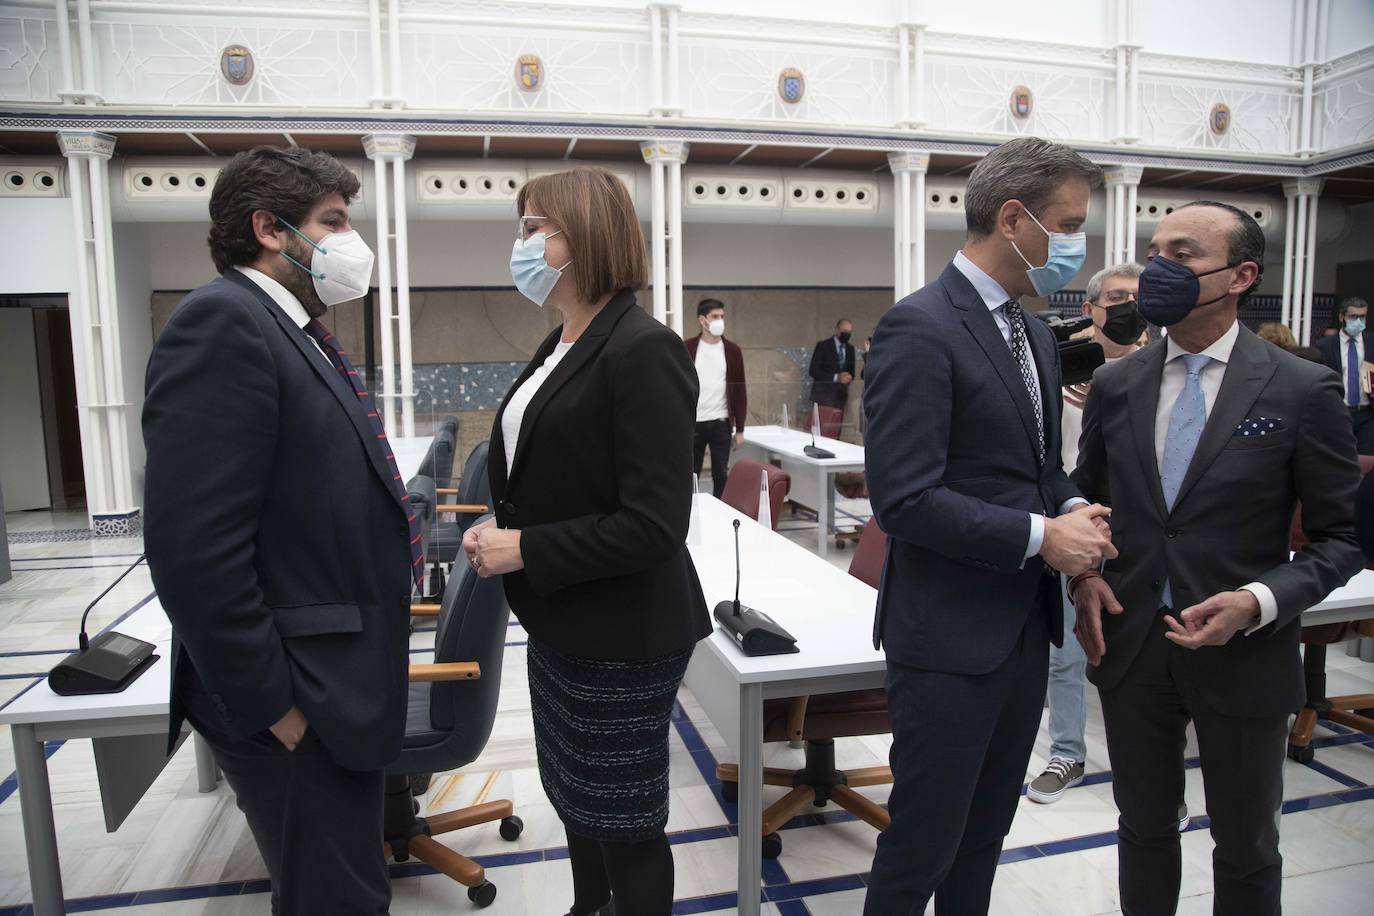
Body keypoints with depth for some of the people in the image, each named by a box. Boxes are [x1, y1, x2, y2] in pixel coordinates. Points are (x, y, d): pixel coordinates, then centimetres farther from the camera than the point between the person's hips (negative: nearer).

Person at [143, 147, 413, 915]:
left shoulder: (297, 332, 13)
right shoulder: (223, 320, -17)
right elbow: (194, 550, -25)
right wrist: (270, 703, -19)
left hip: (338, 684, 9)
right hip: (295, 703, -9)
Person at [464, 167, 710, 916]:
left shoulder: (642, 351, -20)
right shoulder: (561, 347, 8)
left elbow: (653, 525, -25)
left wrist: (525, 551, -19)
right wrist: (499, 531, 0)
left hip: (620, 638, -9)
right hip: (560, 626, 9)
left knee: (624, 820, 11)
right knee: (573, 797, 25)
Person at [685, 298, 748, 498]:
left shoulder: (732, 350, 4)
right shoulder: (687, 349, -1)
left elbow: (739, 390, 6)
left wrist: (740, 429, 3)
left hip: (721, 423, 1)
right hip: (692, 423, -1)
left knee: (721, 475, 6)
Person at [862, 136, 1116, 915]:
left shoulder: (1036, 335, 11)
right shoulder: (919, 329, -18)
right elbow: (905, 499, -24)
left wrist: (1075, 511, -3)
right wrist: (1040, 537, -19)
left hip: (1026, 625, 9)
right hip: (951, 637, -8)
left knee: (987, 829, 22)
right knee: (925, 838, 6)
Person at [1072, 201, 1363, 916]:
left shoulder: (1302, 391, -9)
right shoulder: (1115, 386, 1)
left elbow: (1341, 535, -4)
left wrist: (1259, 602, -20)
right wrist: (1084, 575, -6)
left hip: (1243, 658, -2)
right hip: (1128, 645, 3)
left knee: (1245, 846, 19)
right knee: (1143, 828, 20)